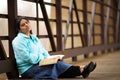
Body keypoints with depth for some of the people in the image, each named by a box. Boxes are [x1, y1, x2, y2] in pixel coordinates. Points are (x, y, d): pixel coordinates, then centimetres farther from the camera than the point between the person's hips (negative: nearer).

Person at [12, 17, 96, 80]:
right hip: (28, 70, -8)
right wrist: (43, 58, -13)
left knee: (57, 63, -19)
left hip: (38, 65, 8)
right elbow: (27, 57, -20)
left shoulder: (34, 38, 20)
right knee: (57, 65, -24)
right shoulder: (18, 41, -9)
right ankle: (81, 70, -33)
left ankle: (80, 70, -35)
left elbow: (43, 51, 19)